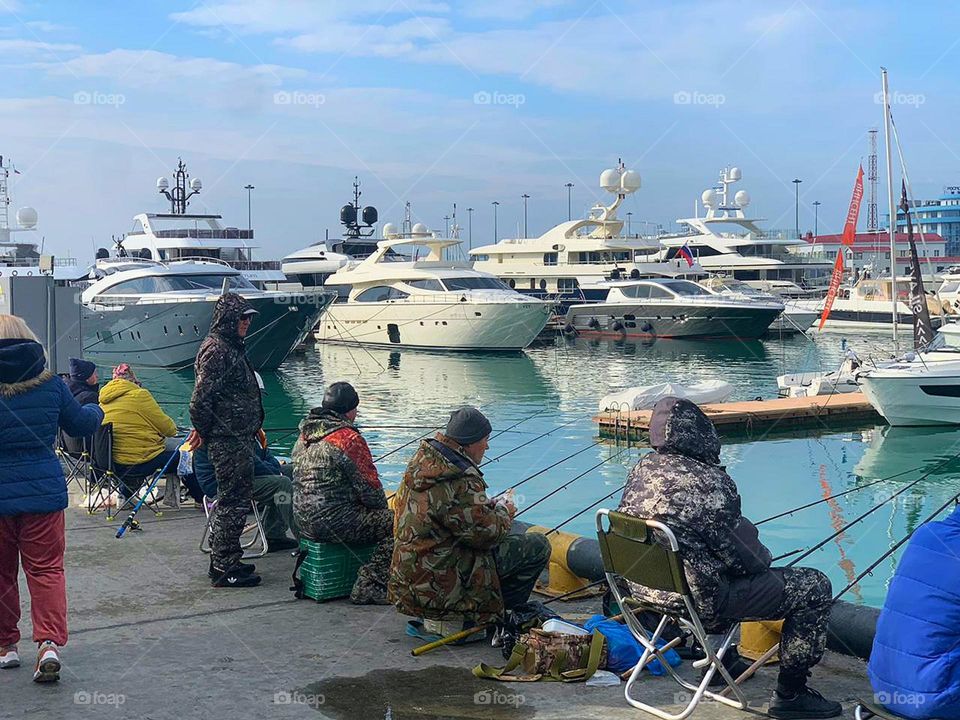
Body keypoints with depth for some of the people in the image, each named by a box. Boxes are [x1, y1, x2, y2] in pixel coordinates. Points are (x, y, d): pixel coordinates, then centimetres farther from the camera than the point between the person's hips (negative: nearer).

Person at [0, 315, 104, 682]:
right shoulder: (51, 385, -2)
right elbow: (80, 424, 11)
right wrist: (96, 411, 32)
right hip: (44, 490, 2)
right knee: (46, 569, 6)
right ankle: (49, 642, -9)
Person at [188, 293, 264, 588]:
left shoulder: (232, 347, 17)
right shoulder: (216, 350, -17)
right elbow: (202, 398, -21)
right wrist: (202, 429, -11)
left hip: (238, 437, 11)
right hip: (228, 440, -11)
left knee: (229, 500, 17)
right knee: (235, 501, -6)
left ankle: (222, 560, 27)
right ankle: (225, 567, 1)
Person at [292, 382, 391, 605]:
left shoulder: (305, 436, 13)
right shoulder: (349, 438, -15)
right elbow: (370, 488, -12)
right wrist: (383, 508, 10)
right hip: (333, 523, -9)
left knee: (380, 517, 26)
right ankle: (368, 588, -10)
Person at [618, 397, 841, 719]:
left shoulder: (643, 468, 0)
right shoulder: (709, 482, -24)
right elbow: (735, 550, -17)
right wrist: (762, 559, 6)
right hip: (698, 600, -9)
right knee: (815, 587, 2)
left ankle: (721, 658, 45)